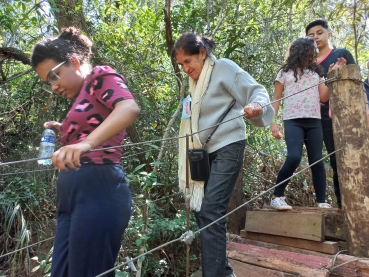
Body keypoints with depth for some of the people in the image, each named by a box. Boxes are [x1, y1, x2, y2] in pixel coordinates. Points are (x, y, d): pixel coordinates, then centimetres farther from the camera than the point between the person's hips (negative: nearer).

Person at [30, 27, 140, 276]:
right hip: (73, 194, 9)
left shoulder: (101, 77, 0)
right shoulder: (82, 98, 25)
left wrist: (86, 143, -36)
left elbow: (130, 109, -23)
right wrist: (63, 132, 15)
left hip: (98, 189, -9)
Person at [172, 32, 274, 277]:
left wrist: (256, 105, -32)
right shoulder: (195, 81, 17)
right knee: (201, 210, 9)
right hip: (206, 151, 9)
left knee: (211, 212, -15)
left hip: (228, 147, -8)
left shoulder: (224, 67, -5)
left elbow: (257, 90, -10)